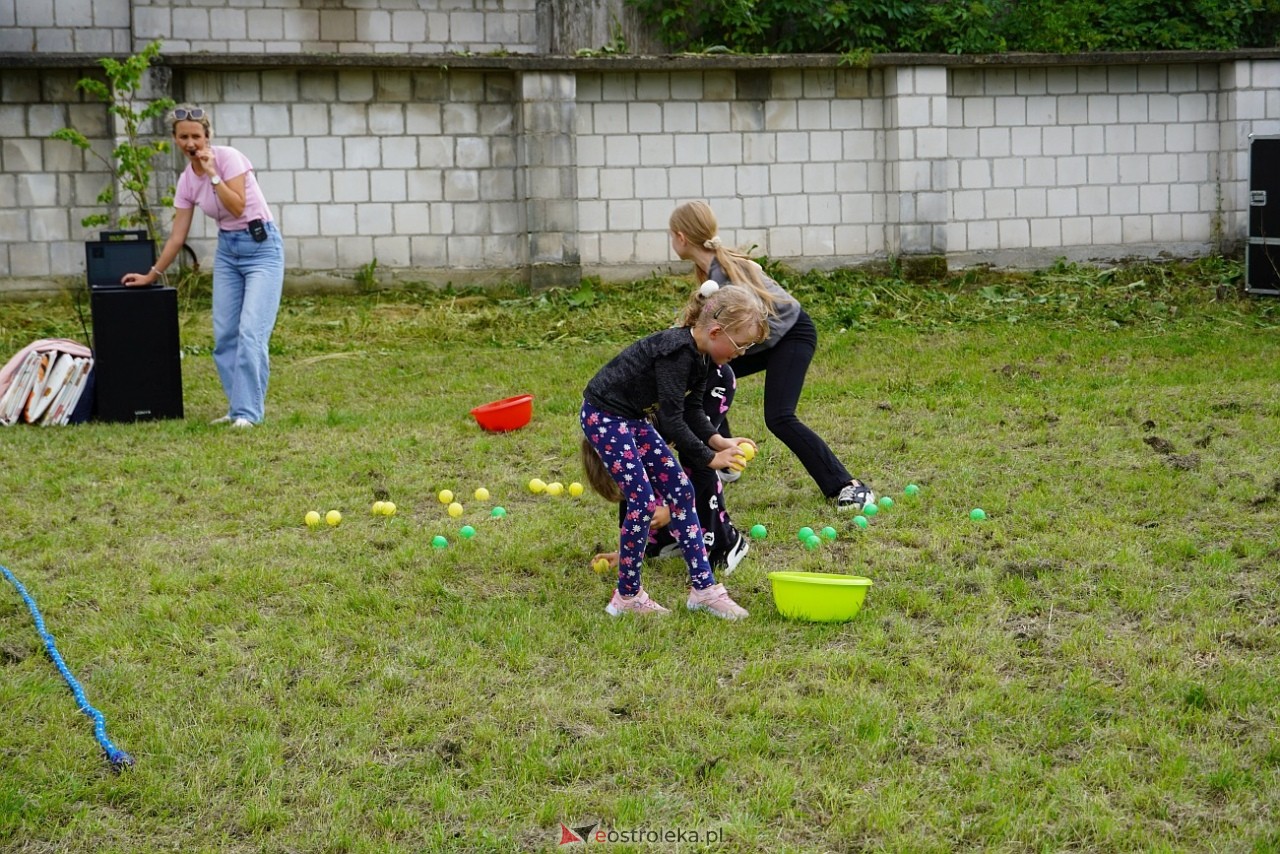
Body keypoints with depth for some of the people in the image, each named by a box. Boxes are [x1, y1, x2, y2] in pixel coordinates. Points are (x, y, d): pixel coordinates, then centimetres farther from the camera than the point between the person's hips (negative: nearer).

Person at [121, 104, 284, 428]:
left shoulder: (227, 157, -14)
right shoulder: (186, 181, 3)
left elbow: (238, 207, -22)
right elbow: (177, 237, 9)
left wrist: (212, 174, -23)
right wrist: (152, 275, 10)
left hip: (261, 246, -7)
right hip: (227, 249, 7)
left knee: (250, 332, -14)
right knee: (224, 334, 2)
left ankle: (248, 411, -10)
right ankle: (239, 407, 10)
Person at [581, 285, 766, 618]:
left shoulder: (699, 355, 0)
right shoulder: (677, 352, -29)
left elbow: (692, 411, 8)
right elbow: (672, 421, -28)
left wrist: (719, 441, -8)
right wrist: (710, 458, -20)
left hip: (634, 419, 10)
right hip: (604, 417, -10)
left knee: (681, 491, 5)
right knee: (643, 501, -12)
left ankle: (703, 587, 9)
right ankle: (627, 596, 3)